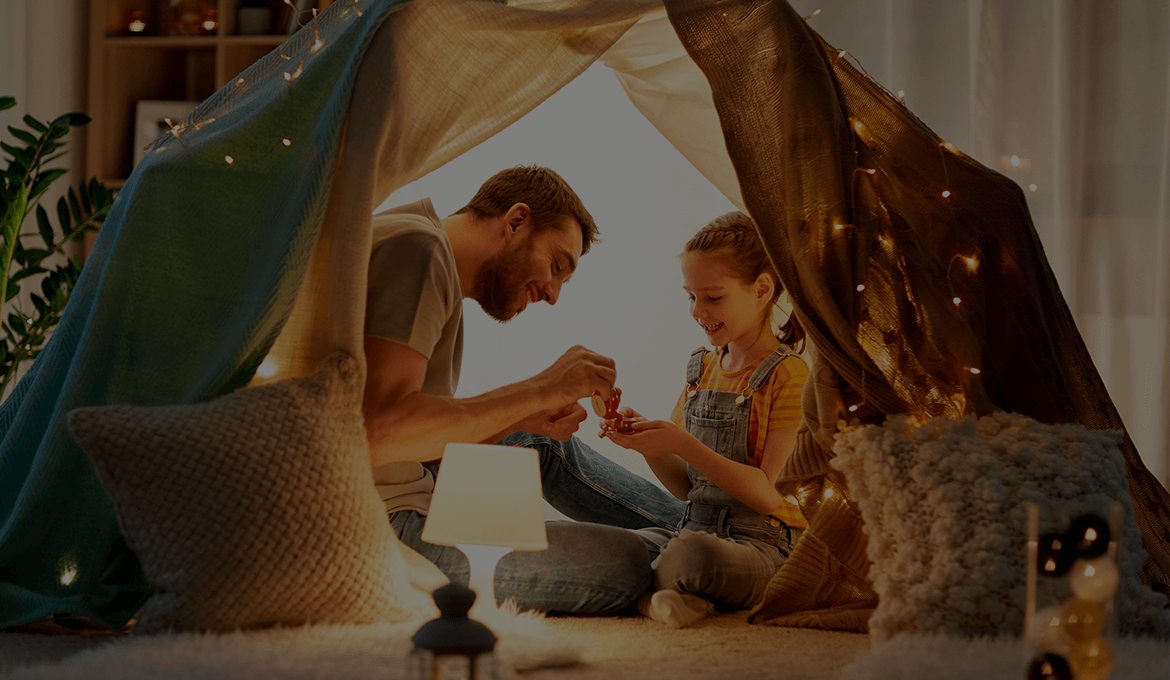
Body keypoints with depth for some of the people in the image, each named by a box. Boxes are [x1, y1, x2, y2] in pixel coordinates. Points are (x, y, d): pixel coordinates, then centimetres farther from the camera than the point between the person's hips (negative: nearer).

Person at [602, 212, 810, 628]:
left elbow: (770, 494, -15)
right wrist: (647, 443, -4)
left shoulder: (788, 375, -7)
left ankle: (647, 589, -12)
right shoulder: (701, 369, 16)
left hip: (763, 543, -6)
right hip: (695, 528, 6)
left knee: (692, 552, -39)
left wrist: (682, 445, -22)